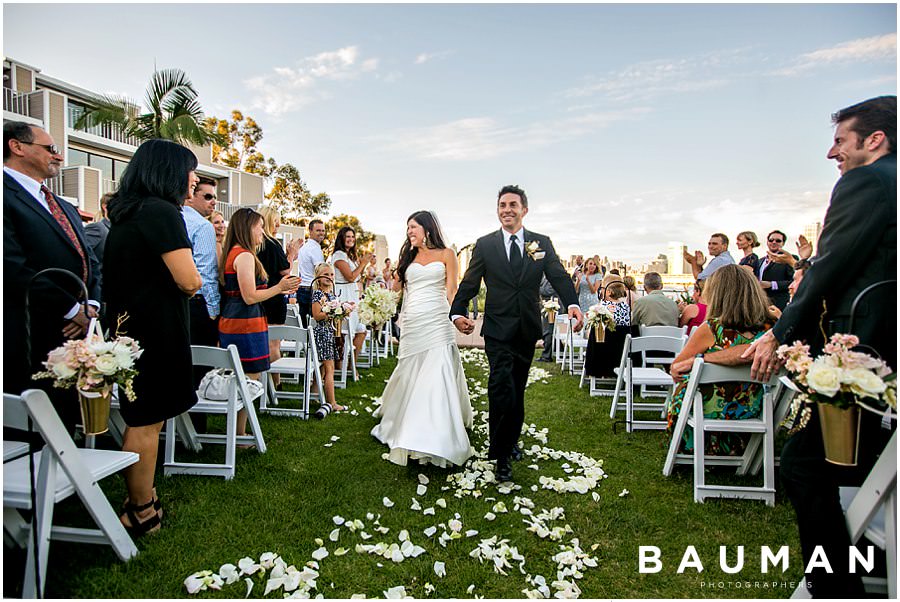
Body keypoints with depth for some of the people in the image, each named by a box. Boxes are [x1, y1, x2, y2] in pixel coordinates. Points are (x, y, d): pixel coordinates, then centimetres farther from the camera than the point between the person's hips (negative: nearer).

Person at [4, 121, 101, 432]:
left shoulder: (66, 208, 20)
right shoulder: (8, 196, -8)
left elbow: (90, 260, 17)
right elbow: (14, 267, -18)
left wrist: (91, 304, -1)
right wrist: (73, 310, -13)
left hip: (77, 332, 7)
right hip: (32, 343, -7)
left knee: (67, 423, 14)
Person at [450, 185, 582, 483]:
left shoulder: (542, 243, 5)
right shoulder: (485, 245, 1)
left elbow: (559, 277, -4)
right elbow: (469, 283, -1)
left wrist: (572, 304, -23)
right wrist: (457, 313, -18)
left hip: (528, 330, 3)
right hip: (498, 329, -3)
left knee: (518, 389, 16)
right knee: (502, 388, -12)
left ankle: (511, 440, 35)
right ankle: (501, 456, 0)